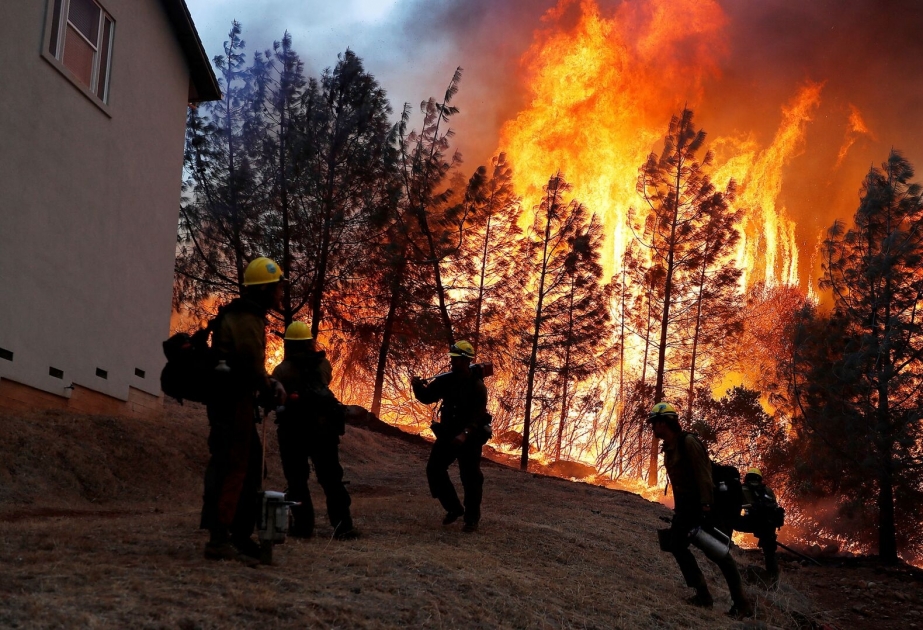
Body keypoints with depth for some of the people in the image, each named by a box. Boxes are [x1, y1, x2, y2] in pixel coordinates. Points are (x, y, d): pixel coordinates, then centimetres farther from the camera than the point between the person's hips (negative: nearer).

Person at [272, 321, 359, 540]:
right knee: (331, 479, 6)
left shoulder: (282, 370, -8)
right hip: (324, 428, 3)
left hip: (294, 431, -3)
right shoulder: (323, 365, 4)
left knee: (297, 480, 8)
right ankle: (343, 526, 0)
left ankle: (303, 525, 5)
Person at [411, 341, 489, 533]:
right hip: (448, 434, 6)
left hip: (470, 437, -6)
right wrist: (418, 387, -11)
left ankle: (472, 519, 13)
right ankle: (454, 508, 20)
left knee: (470, 478, 0)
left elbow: (479, 414, -21)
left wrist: (465, 434, -33)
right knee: (434, 469, 5)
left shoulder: (477, 385, -14)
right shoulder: (446, 380, 3)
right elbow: (427, 398, 10)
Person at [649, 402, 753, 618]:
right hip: (685, 506, 10)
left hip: (701, 505, -10)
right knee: (677, 544, 3)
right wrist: (678, 506, 17)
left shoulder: (688, 442, -17)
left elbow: (703, 472, -22)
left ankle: (742, 604, -1)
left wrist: (706, 504, -27)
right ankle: (703, 594, 7)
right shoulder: (668, 448, 11)